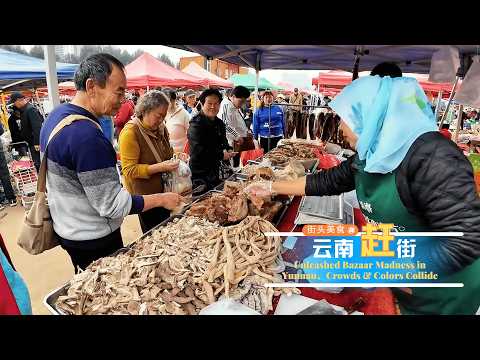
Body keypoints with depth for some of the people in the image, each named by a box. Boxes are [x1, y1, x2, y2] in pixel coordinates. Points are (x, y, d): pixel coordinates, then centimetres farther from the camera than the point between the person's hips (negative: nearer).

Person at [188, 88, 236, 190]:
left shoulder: (219, 123, 12)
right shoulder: (196, 124, -14)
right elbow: (199, 151, -22)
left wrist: (229, 151, -1)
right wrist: (221, 155, -15)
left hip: (215, 171, 8)